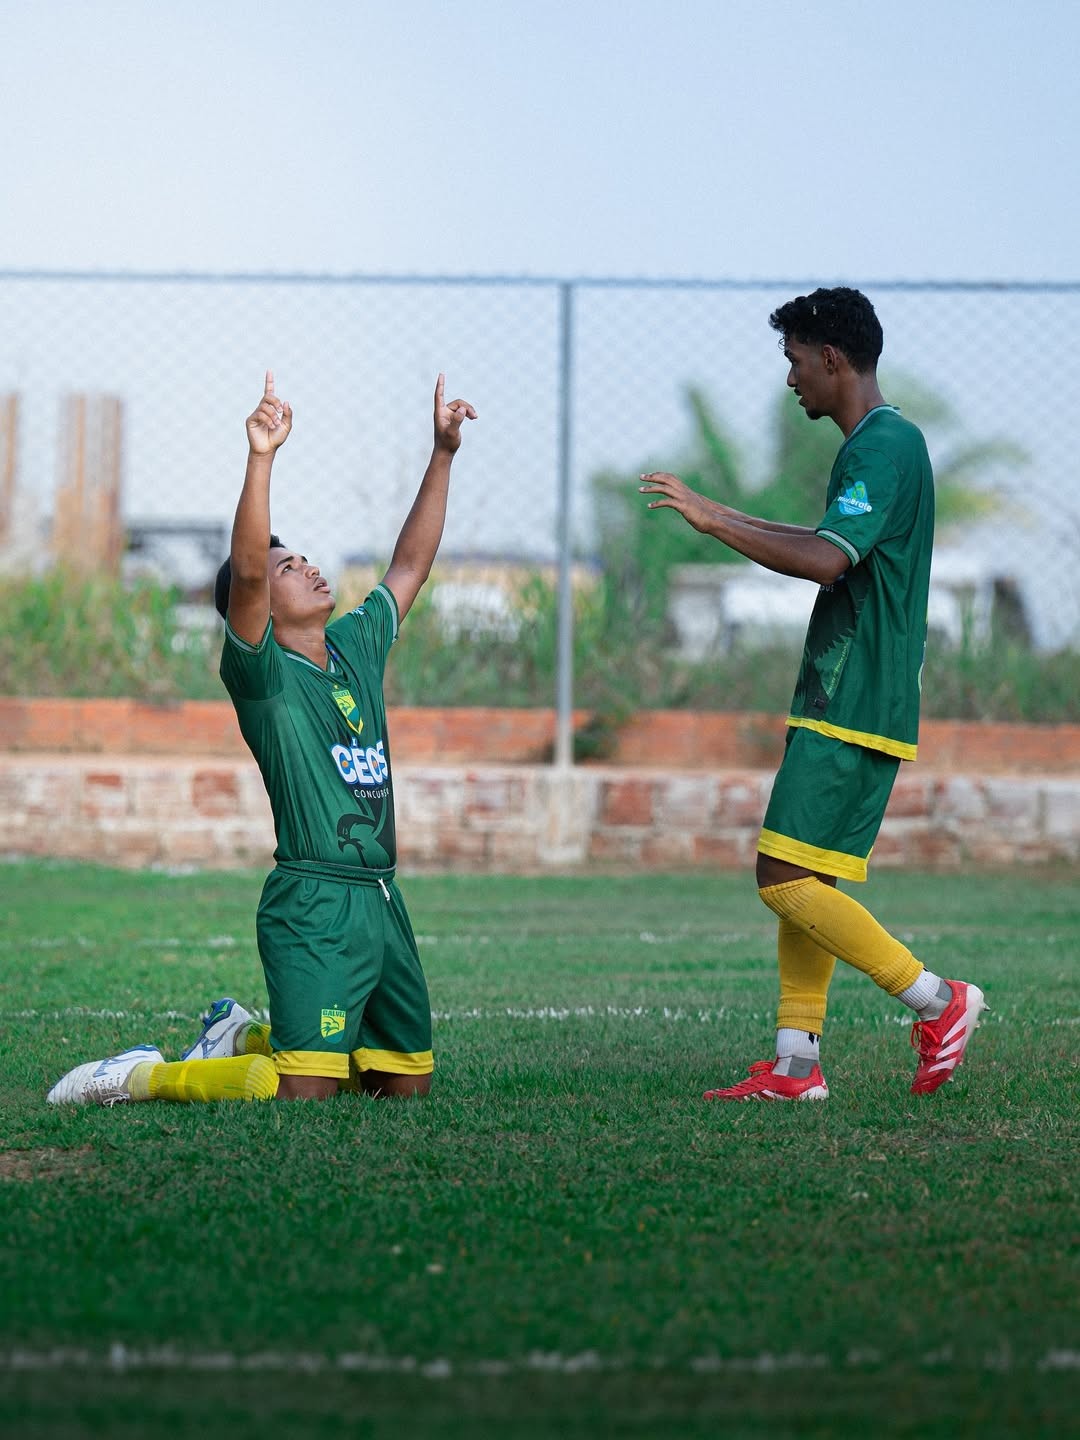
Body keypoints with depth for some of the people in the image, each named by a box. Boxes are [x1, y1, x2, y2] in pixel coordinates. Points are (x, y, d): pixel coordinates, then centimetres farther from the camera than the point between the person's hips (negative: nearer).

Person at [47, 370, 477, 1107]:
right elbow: (246, 571, -23)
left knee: (408, 1082, 12)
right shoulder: (261, 672, -6)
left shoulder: (356, 649, 15)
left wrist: (443, 453, 22)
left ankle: (247, 1037, 30)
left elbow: (410, 565, 25)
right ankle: (142, 1077, 3)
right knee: (306, 1089, -17)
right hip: (314, 901, -8)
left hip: (383, 900, 8)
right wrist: (261, 458, -33)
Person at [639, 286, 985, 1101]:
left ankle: (938, 1002, -8)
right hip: (840, 705, 10)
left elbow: (825, 561, -28)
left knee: (789, 880, -12)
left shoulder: (885, 447, -16)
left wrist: (714, 521, -23)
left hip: (852, 712, -10)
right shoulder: (879, 444, 17)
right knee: (798, 881, 9)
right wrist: (738, 523, 36)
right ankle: (796, 1065, 9)